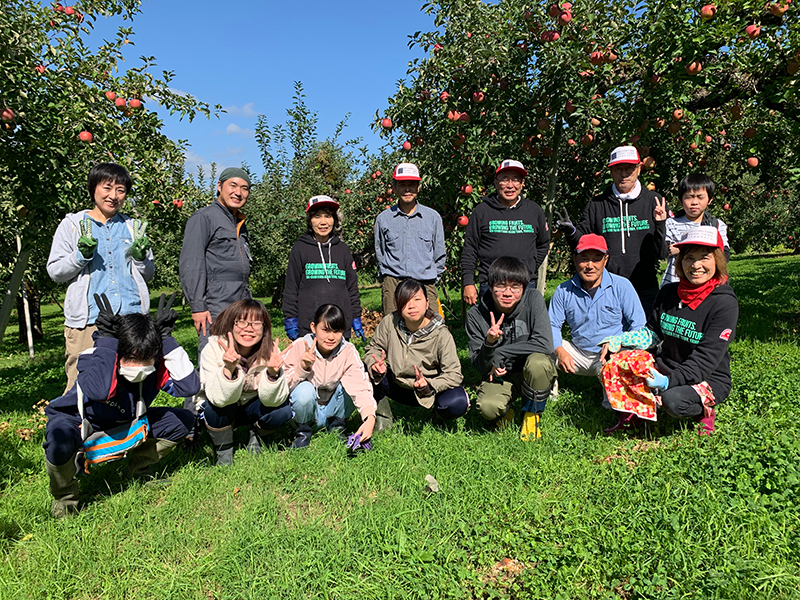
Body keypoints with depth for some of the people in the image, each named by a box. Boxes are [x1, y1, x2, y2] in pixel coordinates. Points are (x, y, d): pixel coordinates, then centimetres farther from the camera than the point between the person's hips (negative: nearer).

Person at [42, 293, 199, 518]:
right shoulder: (93, 358, -33)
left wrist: (166, 338, -37)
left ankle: (137, 471, 11)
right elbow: (98, 391, -56)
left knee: (183, 421, -11)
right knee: (60, 440, -41)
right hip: (75, 419, -4)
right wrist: (107, 339, -47)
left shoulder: (155, 365, -22)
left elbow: (189, 386, -39)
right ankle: (64, 498, -7)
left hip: (121, 423, 4)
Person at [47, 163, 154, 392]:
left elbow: (148, 274, 19)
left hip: (132, 316, 2)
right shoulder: (72, 223, 12)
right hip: (87, 320, -2)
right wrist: (82, 253, -10)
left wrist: (141, 257, -1)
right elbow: (55, 272, 7)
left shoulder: (133, 227, 18)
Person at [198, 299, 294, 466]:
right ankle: (223, 450, -4)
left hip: (251, 408, 2)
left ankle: (255, 435, 7)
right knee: (218, 405, -34)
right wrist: (229, 369, -50)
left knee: (284, 408, -26)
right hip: (218, 413, -1)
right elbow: (219, 399, -34)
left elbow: (271, 401, -25)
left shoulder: (270, 351, -20)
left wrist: (273, 373, -43)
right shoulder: (213, 349, -25)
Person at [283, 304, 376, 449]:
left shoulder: (348, 351, -16)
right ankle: (304, 430, -2)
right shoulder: (299, 347, -17)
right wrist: (302, 367, -35)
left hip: (333, 409, 1)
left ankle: (337, 425, 1)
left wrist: (370, 419, -44)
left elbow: (361, 385, -29)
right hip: (308, 410, -1)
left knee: (351, 383, -25)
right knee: (304, 389, -33)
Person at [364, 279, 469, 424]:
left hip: (432, 389, -2)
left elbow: (454, 374, -21)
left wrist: (428, 386, -38)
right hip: (397, 385, 2)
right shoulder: (389, 323, -17)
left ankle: (438, 414, 6)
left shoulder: (441, 335, -23)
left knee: (457, 403, -33)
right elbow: (373, 348, 0)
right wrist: (375, 364, -23)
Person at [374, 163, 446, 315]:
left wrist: (432, 278, 12)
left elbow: (440, 255, 15)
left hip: (425, 283, 0)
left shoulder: (433, 217, 8)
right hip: (393, 284, 0)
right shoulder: (383, 219, 8)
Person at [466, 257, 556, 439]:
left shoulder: (533, 299, -15)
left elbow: (545, 345, -24)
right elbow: (480, 366, -11)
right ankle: (504, 412, 12)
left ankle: (531, 417, -5)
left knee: (537, 362, -34)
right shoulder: (476, 315, -14)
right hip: (498, 374, 0)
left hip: (532, 373, 0)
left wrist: (500, 353, -22)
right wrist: (489, 343, -33)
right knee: (488, 408, -30)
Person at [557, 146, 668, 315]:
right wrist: (571, 232, -11)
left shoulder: (655, 202, 4)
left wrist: (660, 225, -16)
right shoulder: (597, 204, 6)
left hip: (645, 289, 0)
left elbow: (662, 253, 0)